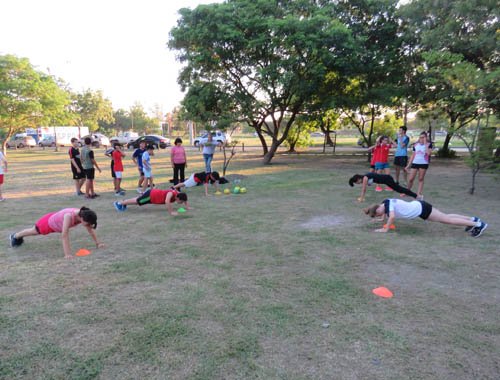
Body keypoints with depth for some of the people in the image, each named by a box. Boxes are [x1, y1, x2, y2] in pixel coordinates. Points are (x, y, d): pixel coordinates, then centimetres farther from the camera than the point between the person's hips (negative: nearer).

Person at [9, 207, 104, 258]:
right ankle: (15, 236, 58)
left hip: (57, 218, 6)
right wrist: (67, 254, -51)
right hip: (48, 222, -6)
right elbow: (64, 235, -49)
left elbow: (91, 230, -18)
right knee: (34, 231, 26)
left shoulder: (83, 215, -30)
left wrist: (98, 243, -16)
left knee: (37, 231, 35)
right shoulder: (69, 216, -49)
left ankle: (19, 237, 65)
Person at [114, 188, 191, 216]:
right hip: (150, 196, -7)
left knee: (138, 200, 27)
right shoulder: (171, 193, -37)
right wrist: (171, 212, -51)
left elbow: (184, 197, 8)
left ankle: (124, 202, 49)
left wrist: (187, 206, 1)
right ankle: (119, 203, 31)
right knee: (136, 201, 12)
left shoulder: (178, 193, -13)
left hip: (154, 194, 7)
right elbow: (167, 201, -55)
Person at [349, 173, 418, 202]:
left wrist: (361, 199, -9)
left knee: (398, 188, -12)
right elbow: (364, 189, 19)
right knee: (397, 188, 24)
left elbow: (363, 189, -14)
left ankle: (417, 196, -15)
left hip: (386, 179, -9)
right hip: (385, 179, 9)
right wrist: (362, 197, 20)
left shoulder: (365, 178, -15)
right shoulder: (364, 178, 11)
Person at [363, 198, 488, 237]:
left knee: (446, 219, -1)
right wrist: (382, 219, 23)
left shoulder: (389, 203, -25)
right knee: (446, 217, 18)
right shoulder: (383, 204, 0)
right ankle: (472, 219, 29)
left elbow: (392, 216, -41)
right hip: (417, 206, 8)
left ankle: (478, 224, 7)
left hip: (420, 208, -8)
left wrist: (385, 229, -32)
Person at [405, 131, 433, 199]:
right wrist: (408, 165, 12)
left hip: (424, 163, -3)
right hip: (415, 163, 3)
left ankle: (419, 193, 5)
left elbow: (428, 153, -19)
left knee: (421, 179, 2)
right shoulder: (415, 145, 9)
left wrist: (425, 143, -16)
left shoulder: (429, 144, -1)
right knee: (411, 179, 0)